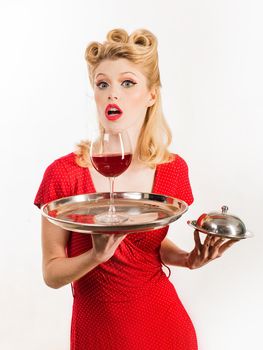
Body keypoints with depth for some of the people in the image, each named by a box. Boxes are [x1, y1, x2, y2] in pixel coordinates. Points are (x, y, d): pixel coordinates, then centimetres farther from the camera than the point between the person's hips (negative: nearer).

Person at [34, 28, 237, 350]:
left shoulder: (173, 169, -9)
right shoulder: (62, 174, -18)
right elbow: (51, 273, -11)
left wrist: (188, 259, -11)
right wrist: (97, 254, -28)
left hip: (166, 324, 2)